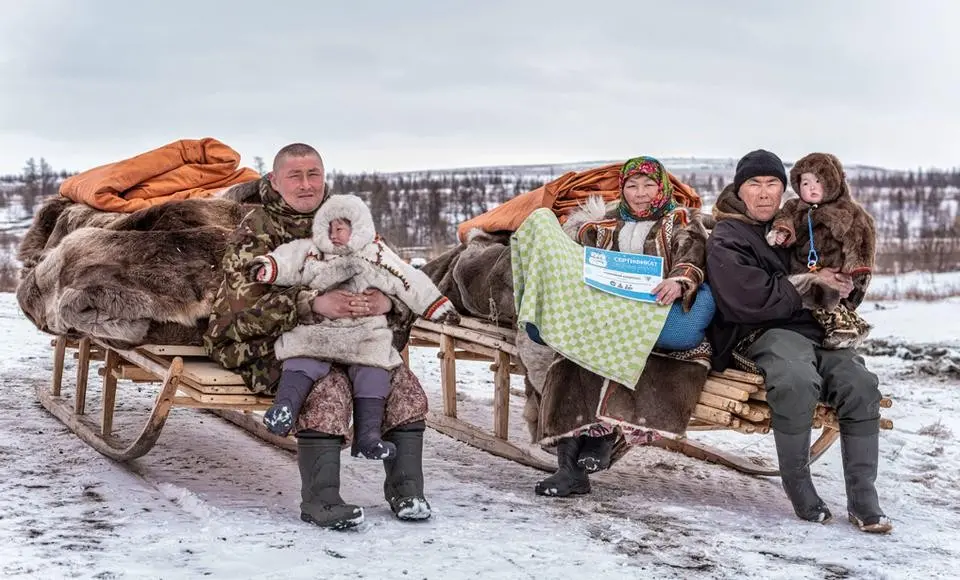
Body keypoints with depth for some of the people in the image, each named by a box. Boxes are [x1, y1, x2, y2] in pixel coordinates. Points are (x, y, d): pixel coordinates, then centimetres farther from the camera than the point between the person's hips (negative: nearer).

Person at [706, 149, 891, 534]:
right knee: (798, 381, -38)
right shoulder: (725, 241, 2)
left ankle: (863, 500, -20)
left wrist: (836, 284, 10)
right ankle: (797, 485, -21)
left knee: (860, 383, -23)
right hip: (763, 333, -6)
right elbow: (751, 299, -14)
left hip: (814, 329, 6)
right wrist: (811, 284, -10)